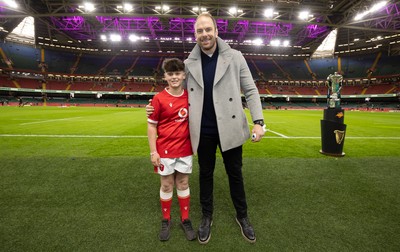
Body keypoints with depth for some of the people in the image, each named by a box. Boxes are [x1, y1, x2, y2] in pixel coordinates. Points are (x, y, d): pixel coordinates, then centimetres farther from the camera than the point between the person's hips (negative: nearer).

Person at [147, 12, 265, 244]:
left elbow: (250, 91, -1)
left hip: (230, 128, -1)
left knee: (235, 173, 13)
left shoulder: (235, 57, -2)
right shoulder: (189, 64, 3)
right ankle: (207, 216, 37)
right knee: (206, 174, 15)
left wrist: (259, 121, -11)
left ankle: (242, 216, 36)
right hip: (203, 131, 2)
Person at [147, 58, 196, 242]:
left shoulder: (190, 97, -1)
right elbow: (151, 126, -7)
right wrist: (153, 152, -10)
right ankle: (166, 221, 32)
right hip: (165, 151, -2)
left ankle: (185, 220, 31)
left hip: (185, 150, 2)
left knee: (183, 184, 14)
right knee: (166, 186, 11)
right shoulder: (158, 98, -10)